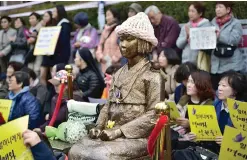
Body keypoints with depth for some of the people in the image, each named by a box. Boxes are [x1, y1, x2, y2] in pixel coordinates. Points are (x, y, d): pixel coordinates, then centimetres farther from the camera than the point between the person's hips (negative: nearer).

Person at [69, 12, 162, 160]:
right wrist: (99, 127, -1)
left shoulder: (152, 75, -6)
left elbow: (153, 114, -13)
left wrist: (119, 132, -17)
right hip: (110, 133, 6)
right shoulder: (119, 73, 14)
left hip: (136, 137, -6)